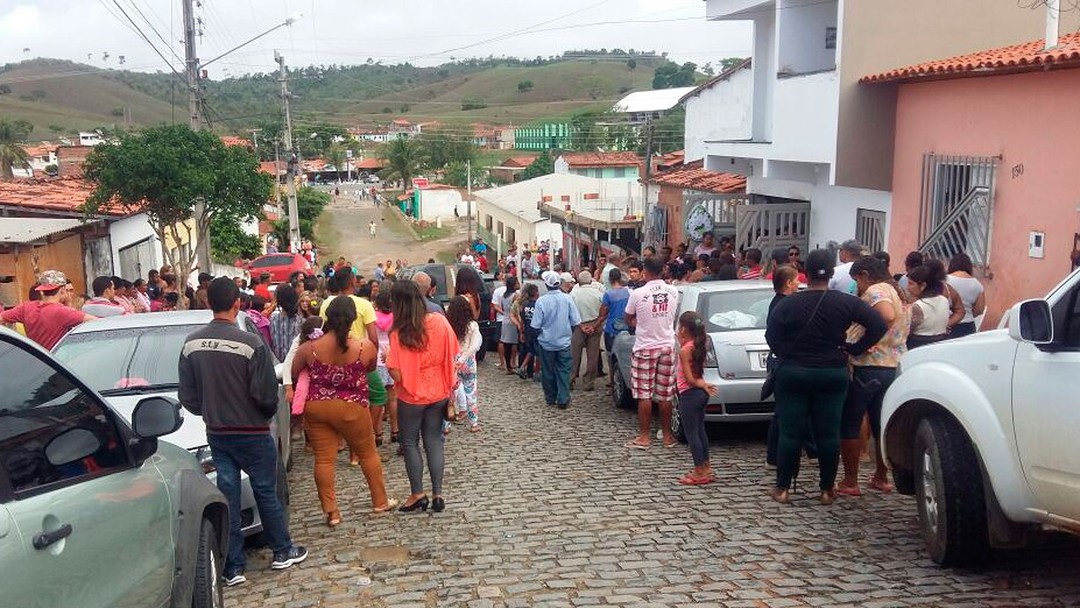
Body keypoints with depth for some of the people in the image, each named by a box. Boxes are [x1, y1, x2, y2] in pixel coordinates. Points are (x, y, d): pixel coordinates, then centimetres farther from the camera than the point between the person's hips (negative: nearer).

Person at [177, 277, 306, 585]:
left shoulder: (192, 344, -4)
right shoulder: (250, 344, -20)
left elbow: (187, 396, 3)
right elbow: (267, 395, -17)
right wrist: (266, 416, 4)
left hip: (216, 433, 4)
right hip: (252, 433, -4)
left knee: (227, 496, 10)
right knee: (266, 492, 12)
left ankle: (232, 567, 14)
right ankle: (283, 551, 26)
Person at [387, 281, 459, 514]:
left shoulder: (399, 333, -21)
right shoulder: (440, 321, -10)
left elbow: (396, 375, -22)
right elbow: (451, 355, -2)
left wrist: (388, 361, -2)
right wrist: (450, 383, 11)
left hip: (411, 396, -4)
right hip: (438, 393, 4)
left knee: (410, 443, 13)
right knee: (434, 441, 13)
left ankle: (418, 494, 15)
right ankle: (437, 494, 13)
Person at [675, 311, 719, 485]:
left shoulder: (685, 350, -17)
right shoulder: (698, 346, 6)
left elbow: (690, 378, -19)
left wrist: (702, 385, -4)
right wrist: (682, 342, 10)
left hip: (689, 394, -9)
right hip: (700, 394, 9)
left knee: (692, 433, -1)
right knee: (700, 431, 16)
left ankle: (700, 473, 1)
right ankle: (706, 469, 22)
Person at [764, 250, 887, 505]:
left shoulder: (788, 304, -6)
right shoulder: (846, 302, -4)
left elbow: (771, 335, -6)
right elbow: (878, 326, -7)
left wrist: (787, 355, 5)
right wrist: (854, 349, -2)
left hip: (793, 373, -1)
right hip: (832, 375, 1)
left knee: (790, 432, 4)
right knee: (828, 433, 8)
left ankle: (782, 488, 9)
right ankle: (827, 489, 13)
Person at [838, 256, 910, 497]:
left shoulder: (874, 291, -11)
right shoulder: (897, 293, 17)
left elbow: (887, 316, -30)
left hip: (868, 367, -9)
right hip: (894, 366, 9)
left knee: (849, 425, 0)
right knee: (881, 425, 17)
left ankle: (850, 482, 2)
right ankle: (881, 477, 24)